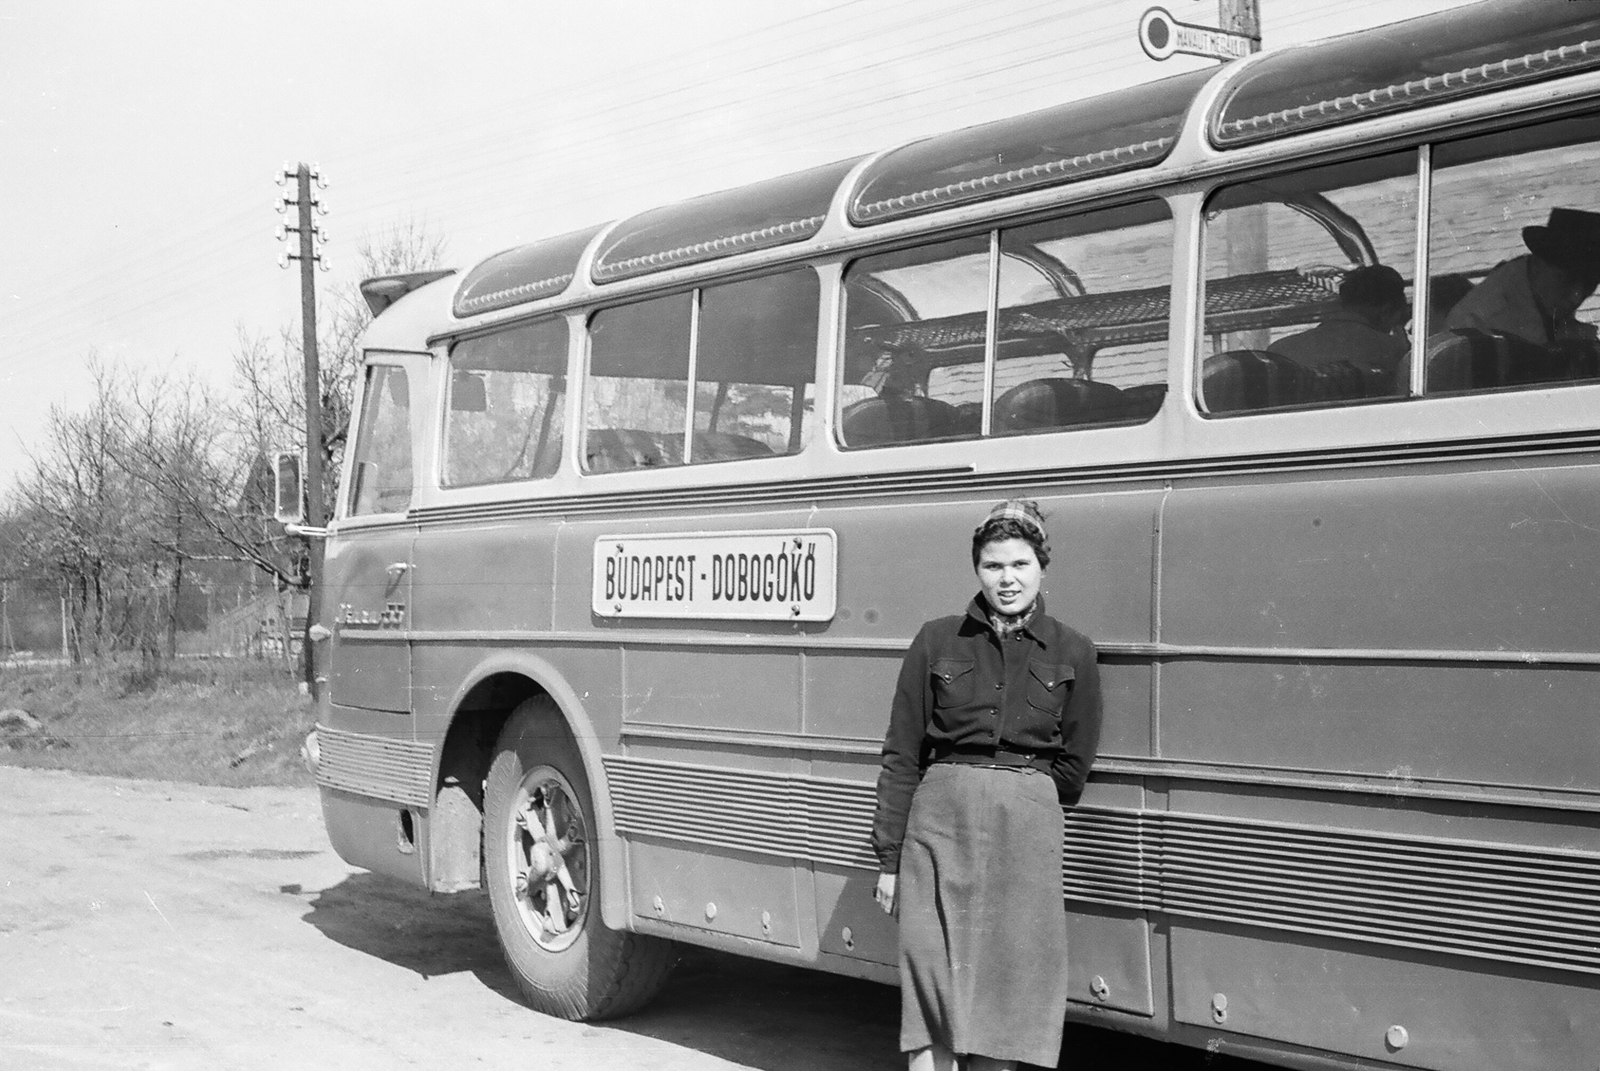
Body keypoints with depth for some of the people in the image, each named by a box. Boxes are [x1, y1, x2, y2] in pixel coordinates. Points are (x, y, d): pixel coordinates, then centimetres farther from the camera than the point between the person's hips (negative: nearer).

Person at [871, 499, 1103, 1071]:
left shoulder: (1071, 653, 7)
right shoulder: (937, 642, 6)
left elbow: (1072, 769, 12)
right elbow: (901, 753, 6)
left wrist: (1015, 790, 6)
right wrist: (889, 857, 2)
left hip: (1027, 830, 0)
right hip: (939, 819, 0)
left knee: (1005, 989, 1)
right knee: (931, 989, -2)